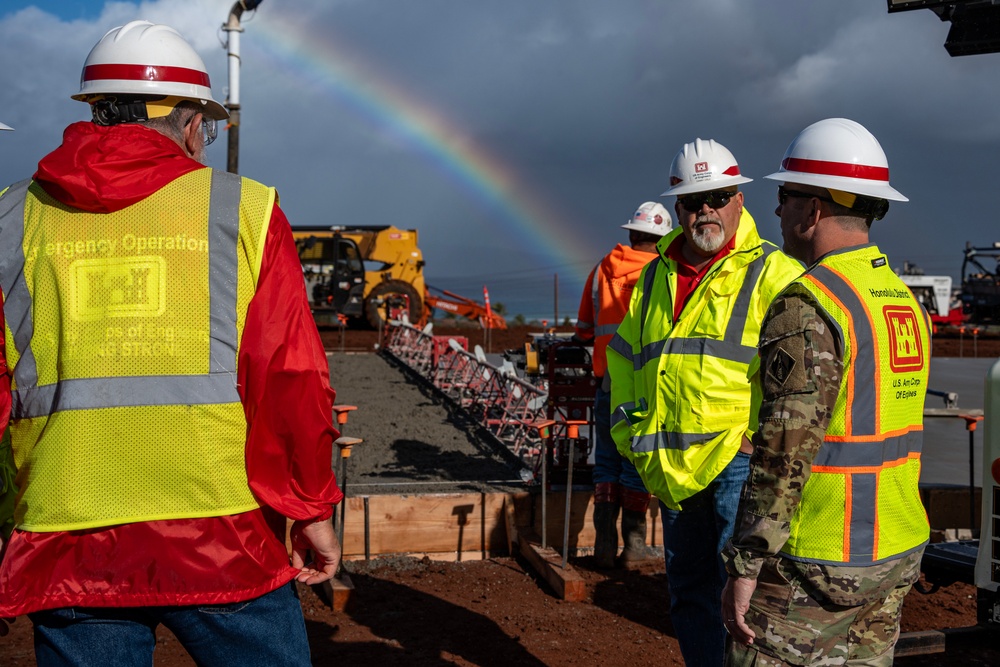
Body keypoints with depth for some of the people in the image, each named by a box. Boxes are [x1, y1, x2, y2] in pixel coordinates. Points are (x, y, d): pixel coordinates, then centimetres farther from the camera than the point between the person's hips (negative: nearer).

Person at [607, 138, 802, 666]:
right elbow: (624, 357, 23)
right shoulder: (655, 276, 14)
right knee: (688, 593, 15)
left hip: (739, 463, -6)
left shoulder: (773, 274, -5)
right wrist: (631, 434, 14)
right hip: (673, 471, 7)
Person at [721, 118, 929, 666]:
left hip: (818, 565, -8)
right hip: (897, 556, 9)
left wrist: (743, 567, -18)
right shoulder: (904, 300, 9)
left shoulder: (807, 307, -19)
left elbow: (784, 452, -23)